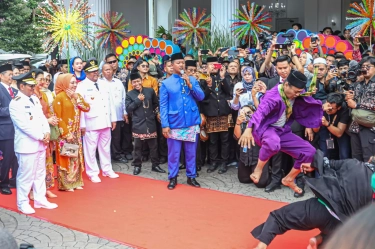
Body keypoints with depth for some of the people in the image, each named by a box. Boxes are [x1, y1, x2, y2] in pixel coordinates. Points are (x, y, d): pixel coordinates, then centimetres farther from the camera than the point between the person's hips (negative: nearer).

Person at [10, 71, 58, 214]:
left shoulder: (35, 99, 11)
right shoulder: (15, 103, -14)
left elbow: (42, 117, 11)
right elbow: (24, 125, -20)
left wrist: (46, 132, -6)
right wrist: (41, 137, -17)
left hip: (40, 143, 8)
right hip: (27, 144, -8)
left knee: (40, 173, 15)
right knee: (26, 175, 1)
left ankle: (40, 199, 26)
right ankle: (23, 203, 14)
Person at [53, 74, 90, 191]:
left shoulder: (77, 95, 11)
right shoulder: (59, 97, -11)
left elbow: (87, 108, -1)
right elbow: (58, 117, -14)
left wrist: (77, 98, -9)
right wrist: (66, 132, -17)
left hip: (76, 132, 7)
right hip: (65, 133, -7)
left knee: (76, 157, 11)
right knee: (65, 158, 0)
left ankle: (76, 182, 21)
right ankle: (65, 184, 8)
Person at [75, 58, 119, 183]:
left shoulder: (103, 85, 12)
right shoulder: (82, 86, -7)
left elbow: (110, 102, 15)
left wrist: (113, 119, 11)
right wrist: (82, 124, -14)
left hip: (105, 122, 6)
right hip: (91, 123, -6)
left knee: (105, 147, 15)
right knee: (90, 149, 0)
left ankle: (107, 170, 28)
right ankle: (93, 173, 11)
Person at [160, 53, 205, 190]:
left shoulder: (192, 80, 6)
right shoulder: (166, 83, -1)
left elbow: (201, 97, 0)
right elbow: (163, 105, -3)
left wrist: (190, 85, -12)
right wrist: (165, 124, -9)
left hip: (192, 122, 2)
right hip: (174, 123, -2)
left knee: (191, 152, 9)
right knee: (173, 152, 4)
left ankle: (191, 176, 20)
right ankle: (173, 178, 16)